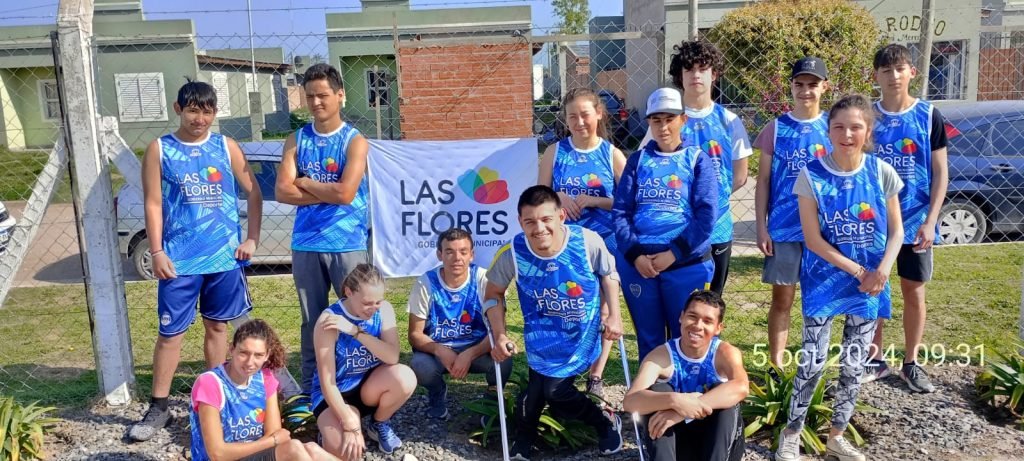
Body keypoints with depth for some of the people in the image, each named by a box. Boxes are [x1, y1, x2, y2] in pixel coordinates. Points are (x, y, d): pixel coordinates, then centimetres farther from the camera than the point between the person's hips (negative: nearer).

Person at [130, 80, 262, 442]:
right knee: (170, 332, 2)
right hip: (179, 259, -2)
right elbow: (153, 204, -1)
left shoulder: (226, 147, 5)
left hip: (225, 256, 2)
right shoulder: (159, 150, 1)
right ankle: (158, 407, 15)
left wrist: (252, 239, 2)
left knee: (217, 326, 12)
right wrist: (157, 252, -7)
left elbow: (253, 193, 8)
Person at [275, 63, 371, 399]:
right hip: (305, 244, 3)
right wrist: (327, 192, -10)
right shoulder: (297, 140, 8)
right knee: (311, 320, 11)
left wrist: (304, 182, -3)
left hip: (347, 244, -3)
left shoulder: (354, 141, -3)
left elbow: (345, 193, -15)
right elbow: (282, 191, -3)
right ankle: (310, 390, 22)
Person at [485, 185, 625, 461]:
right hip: (544, 342, 1)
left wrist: (614, 315, -6)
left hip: (583, 337, -1)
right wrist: (499, 336, -11)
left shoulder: (588, 242, -23)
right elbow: (493, 295, -3)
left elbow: (608, 274, 0)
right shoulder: (512, 253, -22)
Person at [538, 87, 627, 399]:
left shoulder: (611, 154, 0)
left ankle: (595, 378, 19)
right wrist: (558, 197, -16)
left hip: (604, 242, 0)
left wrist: (593, 200, -16)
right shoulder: (555, 152, 3)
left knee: (602, 310, 6)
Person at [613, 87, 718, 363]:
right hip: (638, 263, 2)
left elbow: (707, 214, -8)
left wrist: (674, 254, -14)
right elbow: (620, 211, 1)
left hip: (687, 264, -2)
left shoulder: (697, 159, 3)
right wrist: (635, 254, -12)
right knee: (648, 338, 13)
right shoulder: (638, 160, 8)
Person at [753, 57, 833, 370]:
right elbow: (763, 181, 2)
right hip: (782, 228, -1)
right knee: (782, 299, 5)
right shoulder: (776, 129, 1)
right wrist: (761, 227, -4)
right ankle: (776, 365, 15)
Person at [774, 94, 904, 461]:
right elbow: (812, 239, -11)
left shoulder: (882, 173, -4)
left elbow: (896, 230, 2)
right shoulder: (812, 175, -10)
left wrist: (883, 270, -15)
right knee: (812, 361, -4)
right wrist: (858, 271, -15)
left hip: (869, 284, 3)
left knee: (853, 365, 10)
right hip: (824, 281, -2)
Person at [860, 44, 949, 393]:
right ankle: (875, 360, 20)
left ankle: (911, 363, 21)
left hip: (914, 221, -1)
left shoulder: (928, 116, -2)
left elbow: (940, 173, -2)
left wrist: (930, 221, -11)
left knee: (914, 291, 8)